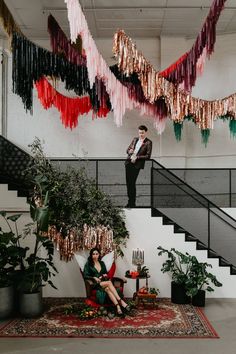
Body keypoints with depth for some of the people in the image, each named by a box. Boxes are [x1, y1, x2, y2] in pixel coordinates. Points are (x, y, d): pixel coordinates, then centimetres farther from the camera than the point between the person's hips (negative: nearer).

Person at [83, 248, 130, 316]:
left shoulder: (102, 263, 17)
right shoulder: (88, 264, 4)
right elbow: (85, 276, -3)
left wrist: (105, 275, -3)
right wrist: (94, 278, -17)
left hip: (104, 282, 4)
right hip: (95, 284, -4)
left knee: (108, 289, -34)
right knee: (109, 282, -33)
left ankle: (118, 306, -48)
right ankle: (121, 301, -39)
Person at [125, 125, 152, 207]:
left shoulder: (148, 142, -2)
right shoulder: (135, 139, 16)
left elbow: (148, 156, -7)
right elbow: (127, 149, 20)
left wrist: (137, 157, -15)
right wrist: (130, 151, -4)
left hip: (137, 164, -6)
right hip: (129, 162, 6)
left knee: (132, 183, -8)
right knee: (128, 182, 7)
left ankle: (132, 203, 2)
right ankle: (130, 200, 19)